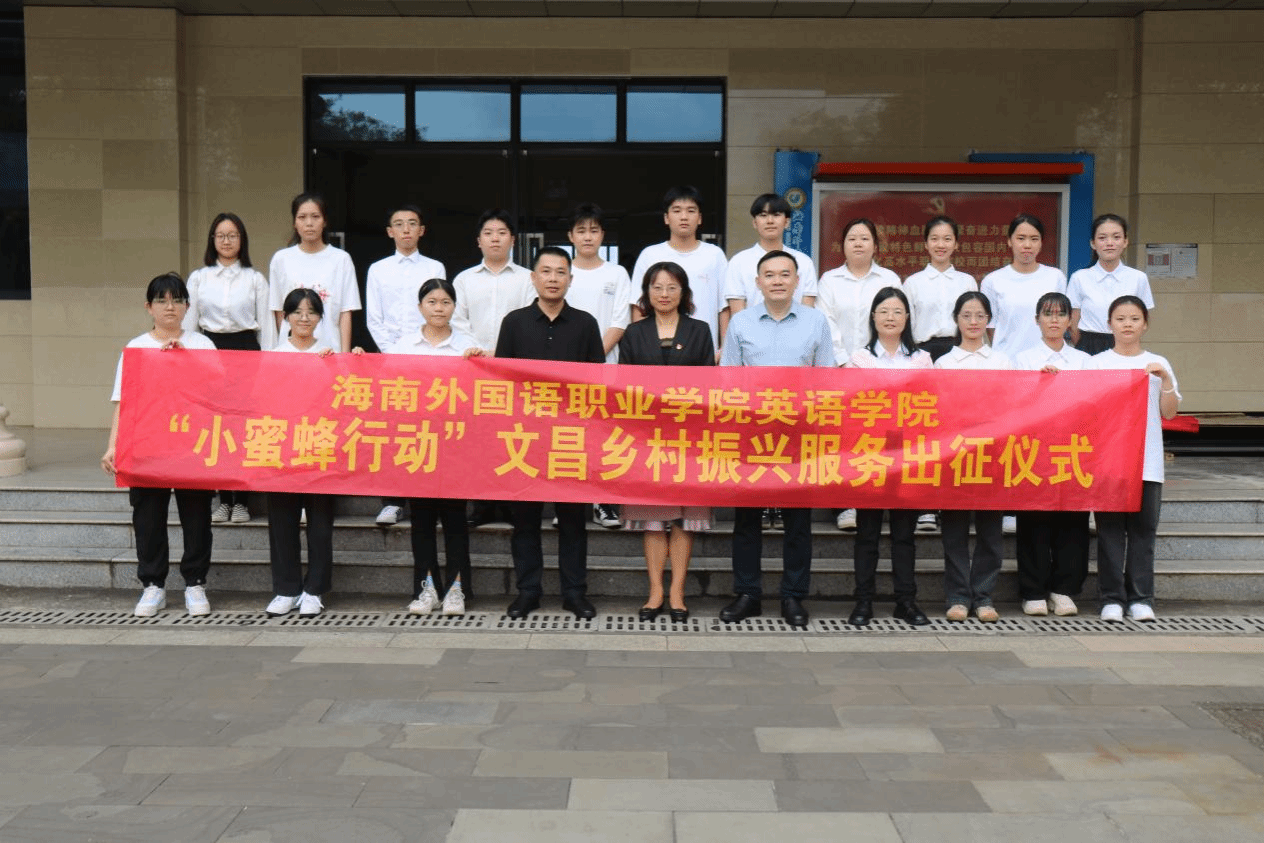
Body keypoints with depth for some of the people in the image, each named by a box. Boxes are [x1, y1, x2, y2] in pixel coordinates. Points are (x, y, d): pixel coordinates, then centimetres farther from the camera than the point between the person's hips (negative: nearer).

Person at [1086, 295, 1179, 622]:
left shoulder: (1158, 364, 10)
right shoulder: (1096, 363, 5)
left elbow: (1169, 413, 4)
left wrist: (1166, 380, -9)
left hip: (1147, 461, 1)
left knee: (1143, 530, 3)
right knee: (1110, 530, 0)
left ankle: (1141, 598, 10)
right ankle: (1111, 598, 6)